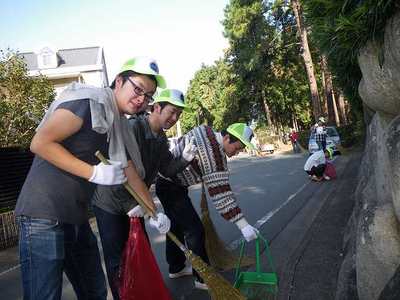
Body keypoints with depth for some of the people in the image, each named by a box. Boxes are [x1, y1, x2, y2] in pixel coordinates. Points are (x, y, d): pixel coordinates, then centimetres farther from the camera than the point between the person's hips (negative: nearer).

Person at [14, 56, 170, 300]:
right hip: (44, 215, -9)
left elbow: (130, 172, 18)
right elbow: (40, 143, -19)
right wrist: (95, 172, -20)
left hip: (77, 217, 9)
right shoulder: (90, 101, -14)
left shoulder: (118, 125, 12)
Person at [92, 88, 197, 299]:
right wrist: (129, 204, -25)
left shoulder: (161, 138, 3)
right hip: (110, 203, -8)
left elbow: (167, 168, 3)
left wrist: (184, 159, -16)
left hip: (133, 203, 8)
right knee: (117, 259, 2)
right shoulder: (132, 128, -26)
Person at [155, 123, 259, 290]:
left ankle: (176, 268, 37)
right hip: (171, 187, -10)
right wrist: (243, 225, -27)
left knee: (176, 225, 21)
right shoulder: (214, 156, -26)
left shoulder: (206, 131, -1)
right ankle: (203, 279, 6)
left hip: (165, 179, 10)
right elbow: (221, 193, -28)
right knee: (195, 230, -6)